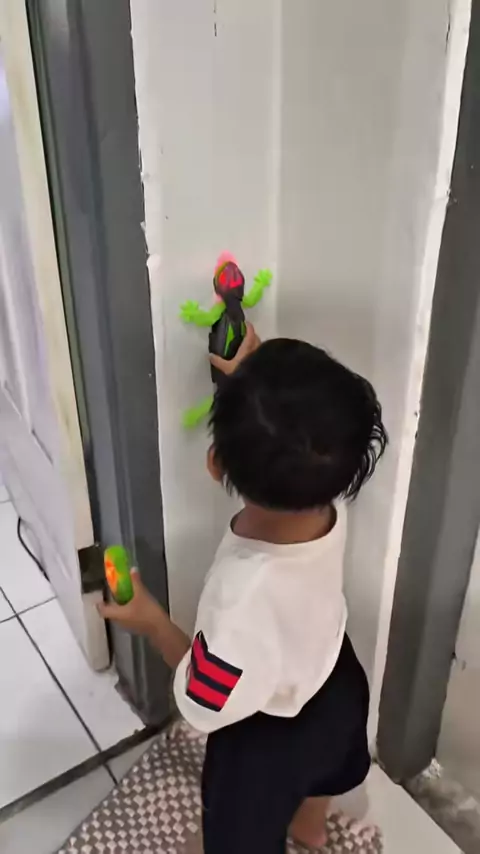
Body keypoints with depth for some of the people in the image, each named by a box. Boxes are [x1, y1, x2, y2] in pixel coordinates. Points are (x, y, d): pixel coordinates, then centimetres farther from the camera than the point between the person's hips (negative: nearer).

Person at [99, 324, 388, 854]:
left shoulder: (246, 596, -48)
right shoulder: (329, 505, -31)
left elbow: (207, 706, -26)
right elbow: (292, 461, -4)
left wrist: (152, 623, -15)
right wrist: (249, 384, -3)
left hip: (266, 736, -6)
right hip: (334, 683, 7)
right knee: (320, 767, 39)